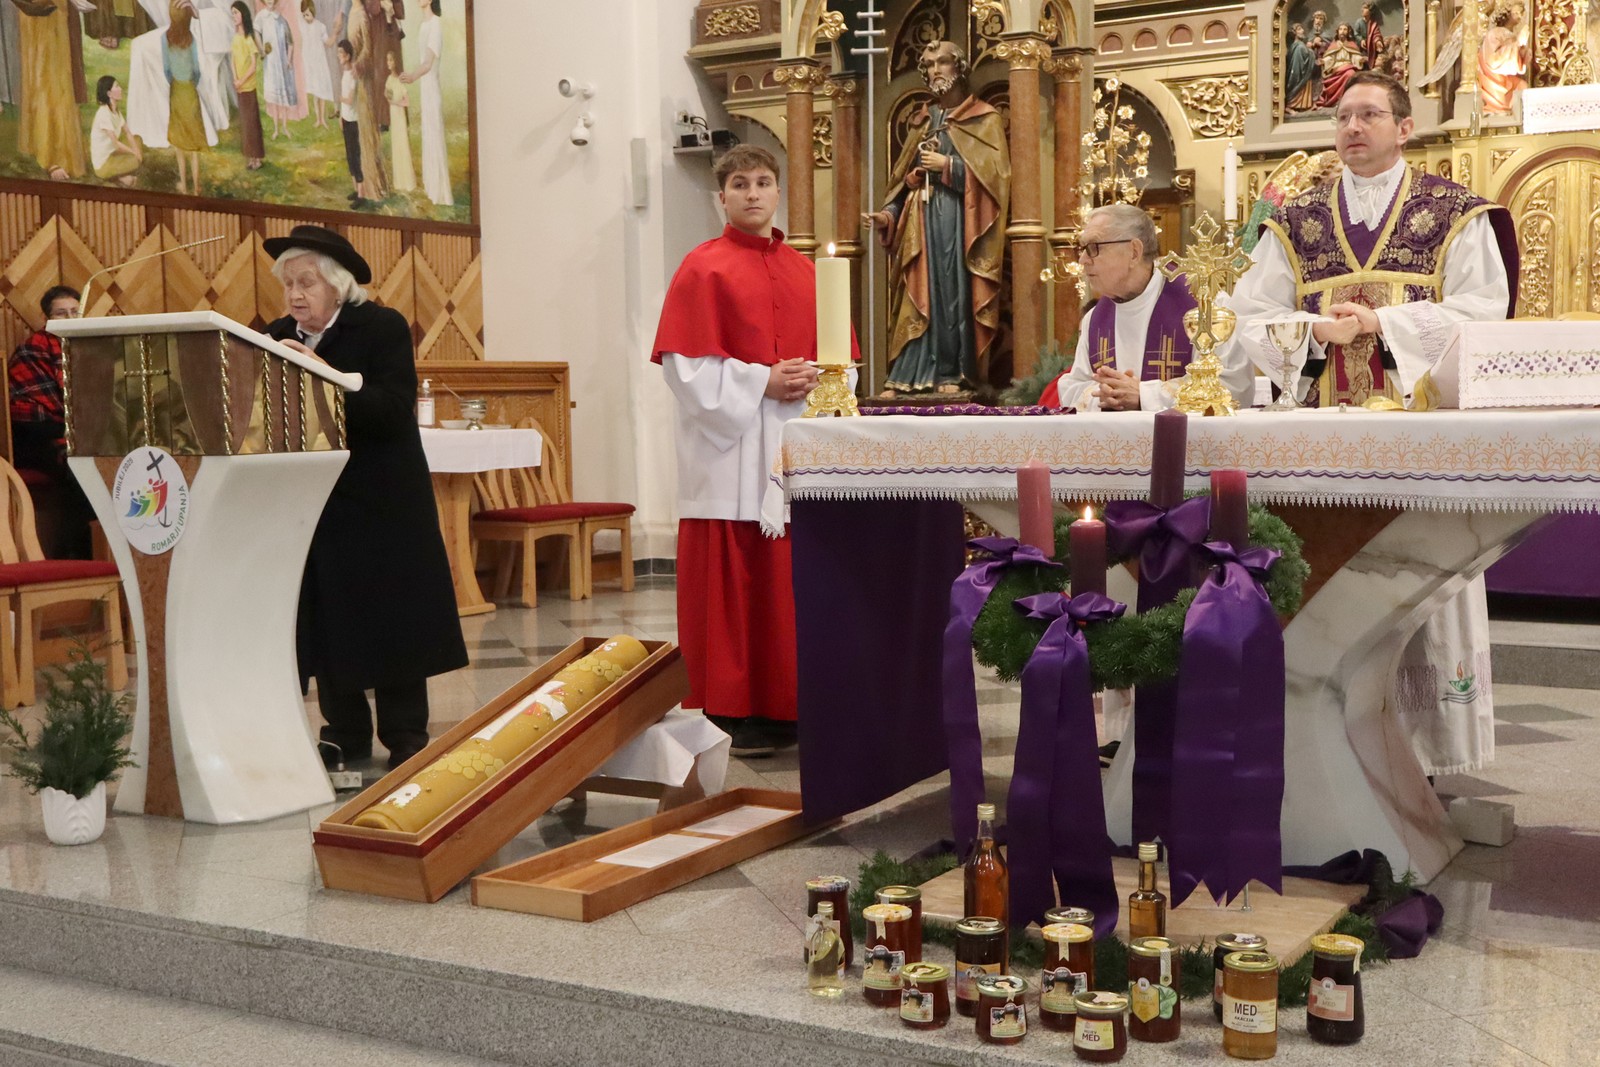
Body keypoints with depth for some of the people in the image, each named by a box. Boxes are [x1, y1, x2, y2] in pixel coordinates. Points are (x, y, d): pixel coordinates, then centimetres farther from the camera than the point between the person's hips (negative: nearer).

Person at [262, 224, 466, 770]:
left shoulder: (383, 328, -6)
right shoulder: (279, 338, 8)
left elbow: (394, 410, -19)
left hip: (378, 501, -4)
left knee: (389, 618, 1)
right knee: (326, 619, 7)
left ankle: (405, 737, 10)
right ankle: (345, 732, 18)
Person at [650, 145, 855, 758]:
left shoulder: (804, 272, 14)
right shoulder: (703, 269, -1)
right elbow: (686, 363, -9)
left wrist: (811, 377, -7)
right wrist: (760, 382, -16)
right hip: (729, 446, -5)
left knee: (790, 577, 6)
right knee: (730, 582, -4)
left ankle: (782, 703, 14)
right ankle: (729, 711, 3)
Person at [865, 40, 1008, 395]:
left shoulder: (983, 119, 5)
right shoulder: (923, 121, 20)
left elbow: (995, 171, -7)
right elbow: (903, 179, 17)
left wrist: (948, 164, -11)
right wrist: (889, 214, 2)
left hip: (958, 218, -4)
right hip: (921, 219, 4)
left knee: (954, 291, -8)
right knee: (920, 295, -1)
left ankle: (953, 373, -5)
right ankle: (907, 376, -5)